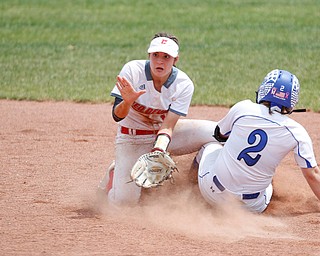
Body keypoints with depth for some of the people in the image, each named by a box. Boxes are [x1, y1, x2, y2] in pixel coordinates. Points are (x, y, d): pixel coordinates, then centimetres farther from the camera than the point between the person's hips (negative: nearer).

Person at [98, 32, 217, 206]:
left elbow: (167, 127, -21)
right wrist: (127, 102, -45)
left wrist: (159, 149, -42)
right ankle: (115, 174, 17)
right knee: (124, 200, -19)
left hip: (165, 135, 2)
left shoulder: (184, 85, -18)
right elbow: (117, 116, -22)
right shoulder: (132, 71, -21)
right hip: (132, 138, -2)